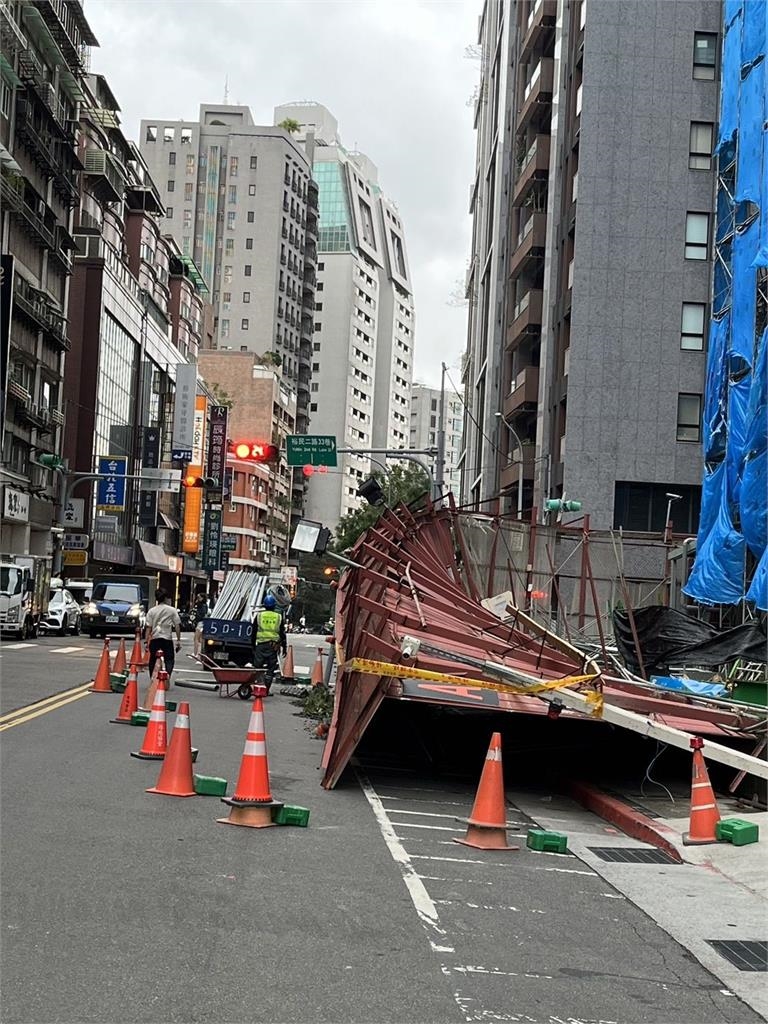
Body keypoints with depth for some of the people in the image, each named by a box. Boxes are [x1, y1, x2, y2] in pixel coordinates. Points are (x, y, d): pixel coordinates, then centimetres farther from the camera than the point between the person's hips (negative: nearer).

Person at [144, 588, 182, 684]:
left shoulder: (151, 611, 3)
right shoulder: (172, 610, 0)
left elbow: (148, 627, -1)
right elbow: (177, 626, -2)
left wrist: (146, 641, 2)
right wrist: (178, 640, 3)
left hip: (154, 639, 2)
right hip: (167, 638, -2)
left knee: (153, 660, 13)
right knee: (169, 659, 4)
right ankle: (168, 674, -20)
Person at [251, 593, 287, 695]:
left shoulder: (258, 616, 5)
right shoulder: (279, 617, 5)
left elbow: (254, 632, 7)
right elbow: (282, 634, 6)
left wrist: (253, 646, 14)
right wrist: (284, 648, 12)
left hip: (261, 645, 0)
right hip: (274, 646, 0)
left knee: (257, 667, 4)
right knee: (270, 669, 5)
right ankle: (266, 689, 2)